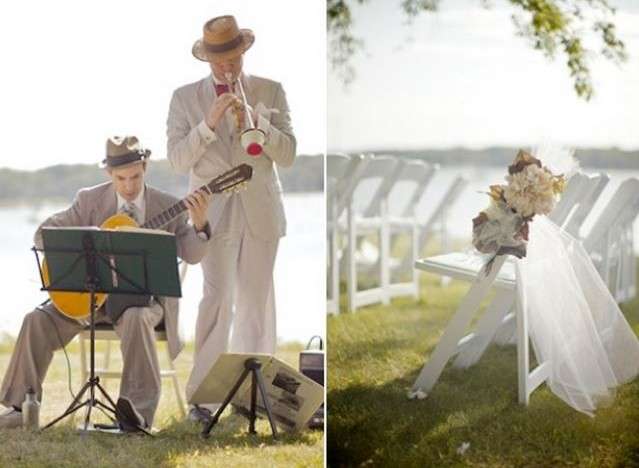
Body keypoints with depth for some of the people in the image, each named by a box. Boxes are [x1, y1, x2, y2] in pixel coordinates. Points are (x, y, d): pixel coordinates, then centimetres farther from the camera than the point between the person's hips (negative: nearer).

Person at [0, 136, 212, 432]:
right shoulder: (90, 200, 3)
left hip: (143, 295, -2)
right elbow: (43, 234, 0)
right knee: (38, 320, -18)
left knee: (136, 319, -38)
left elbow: (191, 255, -10)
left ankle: (137, 412, -38)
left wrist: (199, 223, -30)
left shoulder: (168, 207, 1)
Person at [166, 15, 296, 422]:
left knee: (256, 300, 8)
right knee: (217, 297, -12)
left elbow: (287, 155, -4)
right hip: (215, 213, -2)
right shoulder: (185, 98, 2)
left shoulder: (270, 92, 3)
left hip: (261, 212, 2)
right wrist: (208, 123, -19)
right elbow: (178, 160, -5)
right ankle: (201, 393, -10)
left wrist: (255, 120, -19)